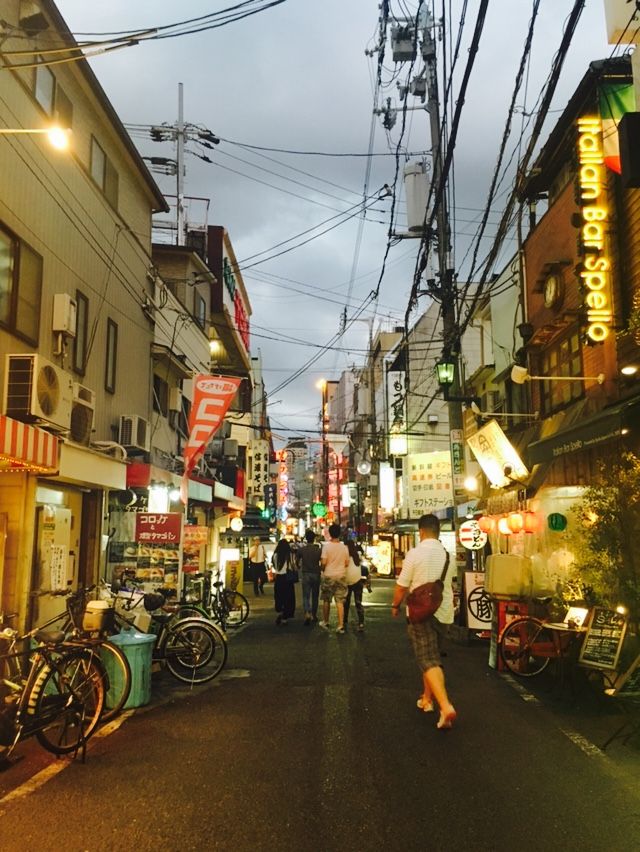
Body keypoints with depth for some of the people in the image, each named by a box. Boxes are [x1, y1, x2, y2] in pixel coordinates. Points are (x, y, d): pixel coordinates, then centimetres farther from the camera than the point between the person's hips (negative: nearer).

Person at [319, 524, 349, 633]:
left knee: (326, 600, 14)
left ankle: (325, 622, 26)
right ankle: (341, 625, -2)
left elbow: (323, 562, -13)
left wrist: (323, 570, 7)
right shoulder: (344, 547, -2)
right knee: (340, 602, 2)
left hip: (328, 576, -2)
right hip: (341, 576, 2)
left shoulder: (326, 546, -11)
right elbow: (347, 563, 3)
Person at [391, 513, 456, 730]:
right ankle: (427, 699, 30)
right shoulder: (447, 554, 2)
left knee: (429, 661, -8)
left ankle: (446, 706, -24)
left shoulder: (415, 553, -13)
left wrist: (395, 606, 10)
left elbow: (401, 586, -8)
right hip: (444, 613, 5)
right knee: (431, 656, 21)